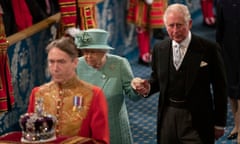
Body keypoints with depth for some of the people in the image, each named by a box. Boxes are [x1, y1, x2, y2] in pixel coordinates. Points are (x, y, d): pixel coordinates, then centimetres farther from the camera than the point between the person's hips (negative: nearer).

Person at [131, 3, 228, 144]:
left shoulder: (209, 48, -9)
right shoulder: (159, 49, 4)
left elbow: (220, 88, -4)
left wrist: (219, 123, -2)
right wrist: (148, 87, -9)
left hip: (197, 120, -4)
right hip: (168, 115, 4)